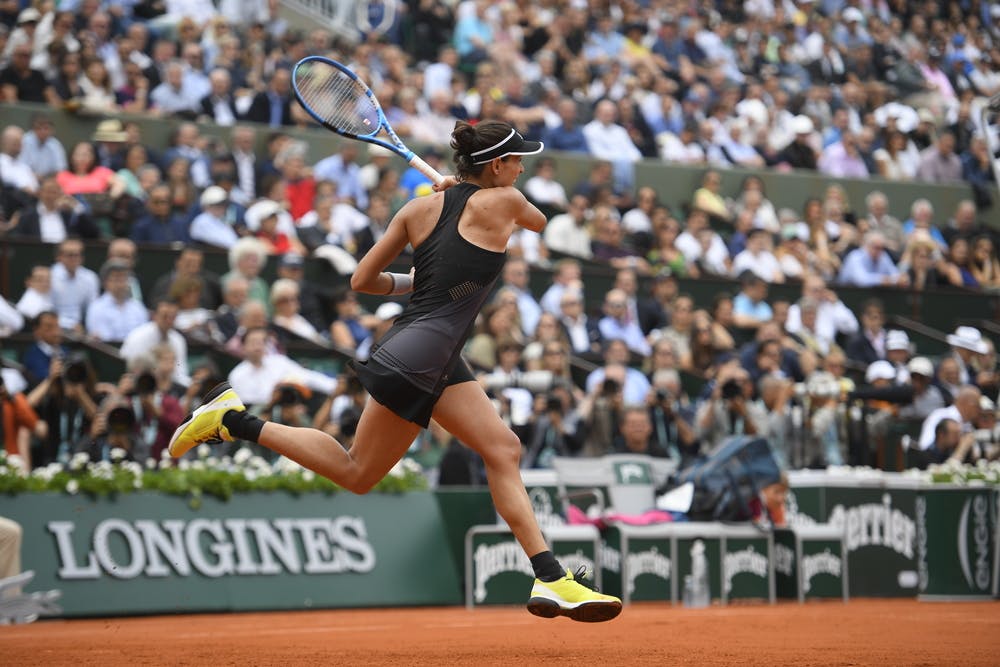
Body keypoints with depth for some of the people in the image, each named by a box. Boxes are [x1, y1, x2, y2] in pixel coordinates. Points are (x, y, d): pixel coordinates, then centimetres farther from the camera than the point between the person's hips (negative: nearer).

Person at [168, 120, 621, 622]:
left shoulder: (420, 208, 10)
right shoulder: (502, 201, -6)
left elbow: (362, 280, 11)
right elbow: (539, 222, 21)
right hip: (419, 354, -8)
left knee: (503, 449, 3)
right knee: (358, 474, 2)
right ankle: (233, 420, 8)